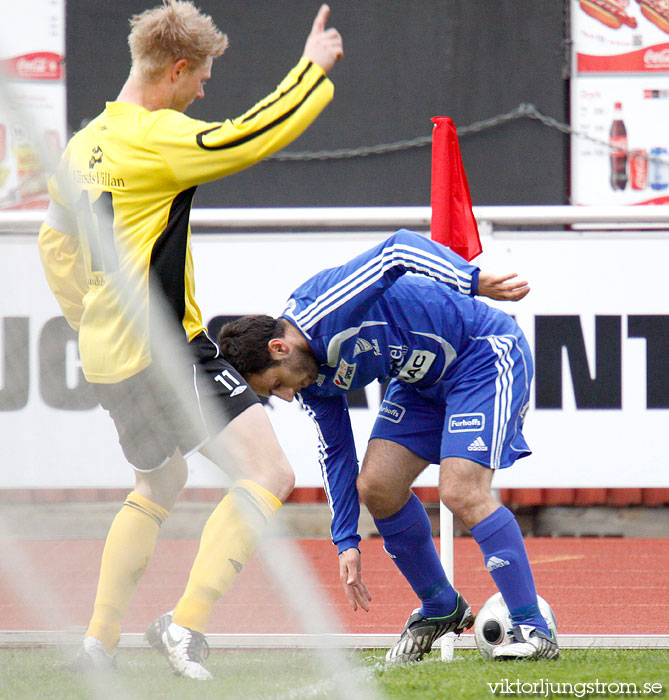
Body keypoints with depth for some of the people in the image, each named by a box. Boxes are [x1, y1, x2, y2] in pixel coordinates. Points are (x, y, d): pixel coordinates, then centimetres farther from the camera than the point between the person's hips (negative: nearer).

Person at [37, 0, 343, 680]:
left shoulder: (84, 145, 13)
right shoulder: (155, 138, -16)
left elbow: (56, 241, 23)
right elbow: (248, 137, -20)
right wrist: (313, 69, -7)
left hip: (107, 352, 10)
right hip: (165, 349, -10)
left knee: (159, 485, 28)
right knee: (268, 474, -12)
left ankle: (98, 642, 27)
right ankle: (185, 624, -20)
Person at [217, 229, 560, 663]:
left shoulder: (324, 309, -28)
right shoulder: (312, 381, -1)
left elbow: (399, 249, -31)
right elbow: (336, 452, 10)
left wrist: (477, 282, -36)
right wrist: (347, 542, 9)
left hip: (485, 353, -9)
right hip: (425, 378, 9)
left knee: (461, 491, -22)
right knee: (376, 485, -2)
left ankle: (533, 629, -17)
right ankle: (440, 609, 17)